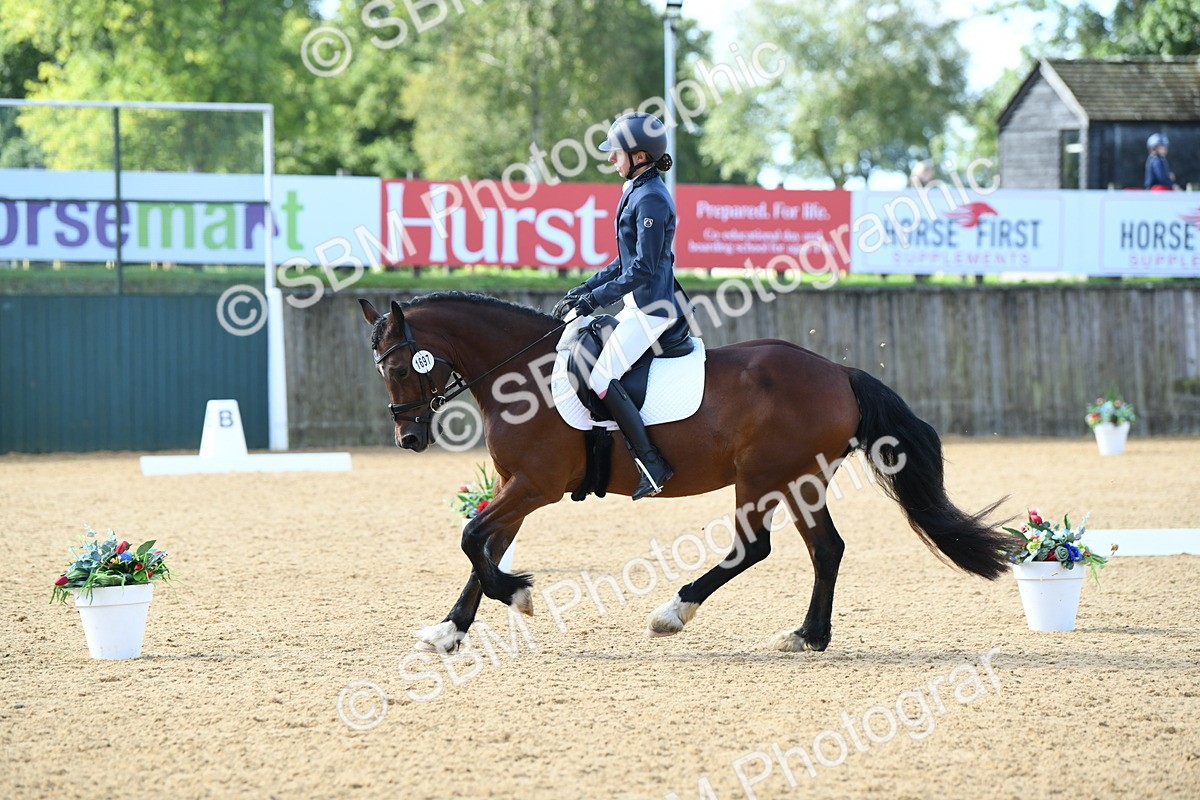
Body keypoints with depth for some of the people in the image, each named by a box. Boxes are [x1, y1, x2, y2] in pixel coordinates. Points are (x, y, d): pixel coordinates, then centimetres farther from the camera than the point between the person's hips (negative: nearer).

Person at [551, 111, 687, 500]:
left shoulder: (651, 199, -17)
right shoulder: (637, 192, 14)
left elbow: (643, 269, -21)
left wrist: (595, 299, -19)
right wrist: (583, 290, 15)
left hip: (652, 308, -11)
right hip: (641, 306, 11)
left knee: (600, 374, -18)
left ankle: (650, 461, -15)